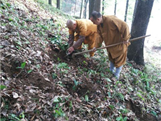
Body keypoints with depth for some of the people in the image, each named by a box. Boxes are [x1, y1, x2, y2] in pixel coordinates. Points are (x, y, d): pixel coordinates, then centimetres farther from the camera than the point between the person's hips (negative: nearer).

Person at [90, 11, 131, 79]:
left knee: (119, 59, 7)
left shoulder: (111, 20, -33)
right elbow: (100, 37, 5)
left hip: (119, 43, -8)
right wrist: (96, 46, 0)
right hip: (110, 44, 8)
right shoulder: (99, 26, -5)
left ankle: (116, 75, 22)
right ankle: (111, 71, 40)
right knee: (111, 58, 21)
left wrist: (125, 38, -24)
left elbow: (124, 26, -30)